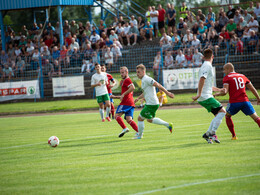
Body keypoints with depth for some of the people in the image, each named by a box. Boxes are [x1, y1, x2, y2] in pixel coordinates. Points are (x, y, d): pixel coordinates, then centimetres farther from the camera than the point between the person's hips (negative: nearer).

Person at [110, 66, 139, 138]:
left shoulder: (127, 80, -1)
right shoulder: (124, 81, 30)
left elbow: (132, 87, -22)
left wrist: (123, 94, -21)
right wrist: (115, 97, 31)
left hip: (126, 102, -9)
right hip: (131, 103, 9)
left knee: (117, 115, -13)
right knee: (129, 119, -3)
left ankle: (125, 128, -28)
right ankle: (139, 131, -17)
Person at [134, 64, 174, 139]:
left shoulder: (147, 79, -16)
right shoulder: (144, 80, 16)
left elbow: (158, 85, -22)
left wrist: (167, 93, -26)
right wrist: (138, 98, 20)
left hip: (151, 104, -10)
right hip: (150, 104, 10)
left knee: (140, 118, -3)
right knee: (150, 120, 24)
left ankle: (139, 135, 9)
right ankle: (168, 125, 26)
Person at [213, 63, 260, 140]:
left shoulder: (226, 78, 4)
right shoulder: (242, 76, 17)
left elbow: (225, 91, -9)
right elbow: (252, 88, 18)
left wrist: (216, 94, 5)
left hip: (234, 102, -2)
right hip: (245, 101, 2)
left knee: (227, 116, 24)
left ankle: (234, 136, 19)